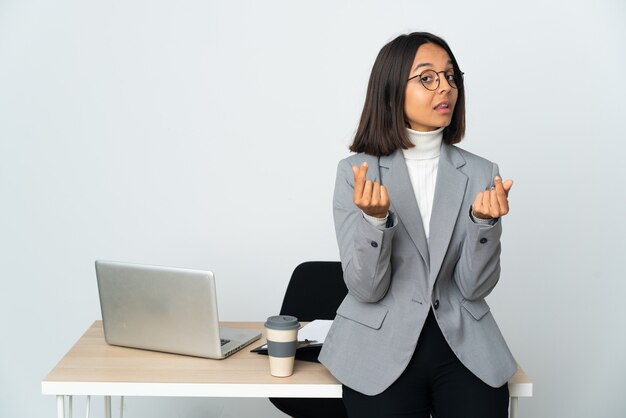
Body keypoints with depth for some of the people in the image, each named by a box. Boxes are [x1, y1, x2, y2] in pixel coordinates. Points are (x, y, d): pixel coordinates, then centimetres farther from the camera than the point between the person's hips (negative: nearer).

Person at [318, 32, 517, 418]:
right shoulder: (357, 172, -4)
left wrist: (484, 221, -19)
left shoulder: (480, 173, 2)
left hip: (464, 349, 2)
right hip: (383, 354, -1)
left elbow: (475, 287, -2)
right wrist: (375, 218, -25)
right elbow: (366, 289, -9)